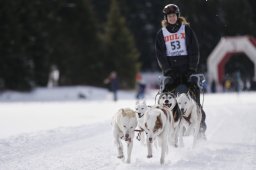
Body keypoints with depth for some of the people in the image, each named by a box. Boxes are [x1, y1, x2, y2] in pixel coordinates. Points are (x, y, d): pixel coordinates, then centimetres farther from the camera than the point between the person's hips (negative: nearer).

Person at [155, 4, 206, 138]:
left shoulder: (186, 29, 6)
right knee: (166, 93, -15)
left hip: (187, 67, -1)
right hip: (171, 69, 1)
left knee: (194, 92, -10)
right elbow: (160, 54, 7)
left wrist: (192, 68, -6)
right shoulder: (161, 34, 9)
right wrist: (167, 70, -5)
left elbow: (194, 50, 3)